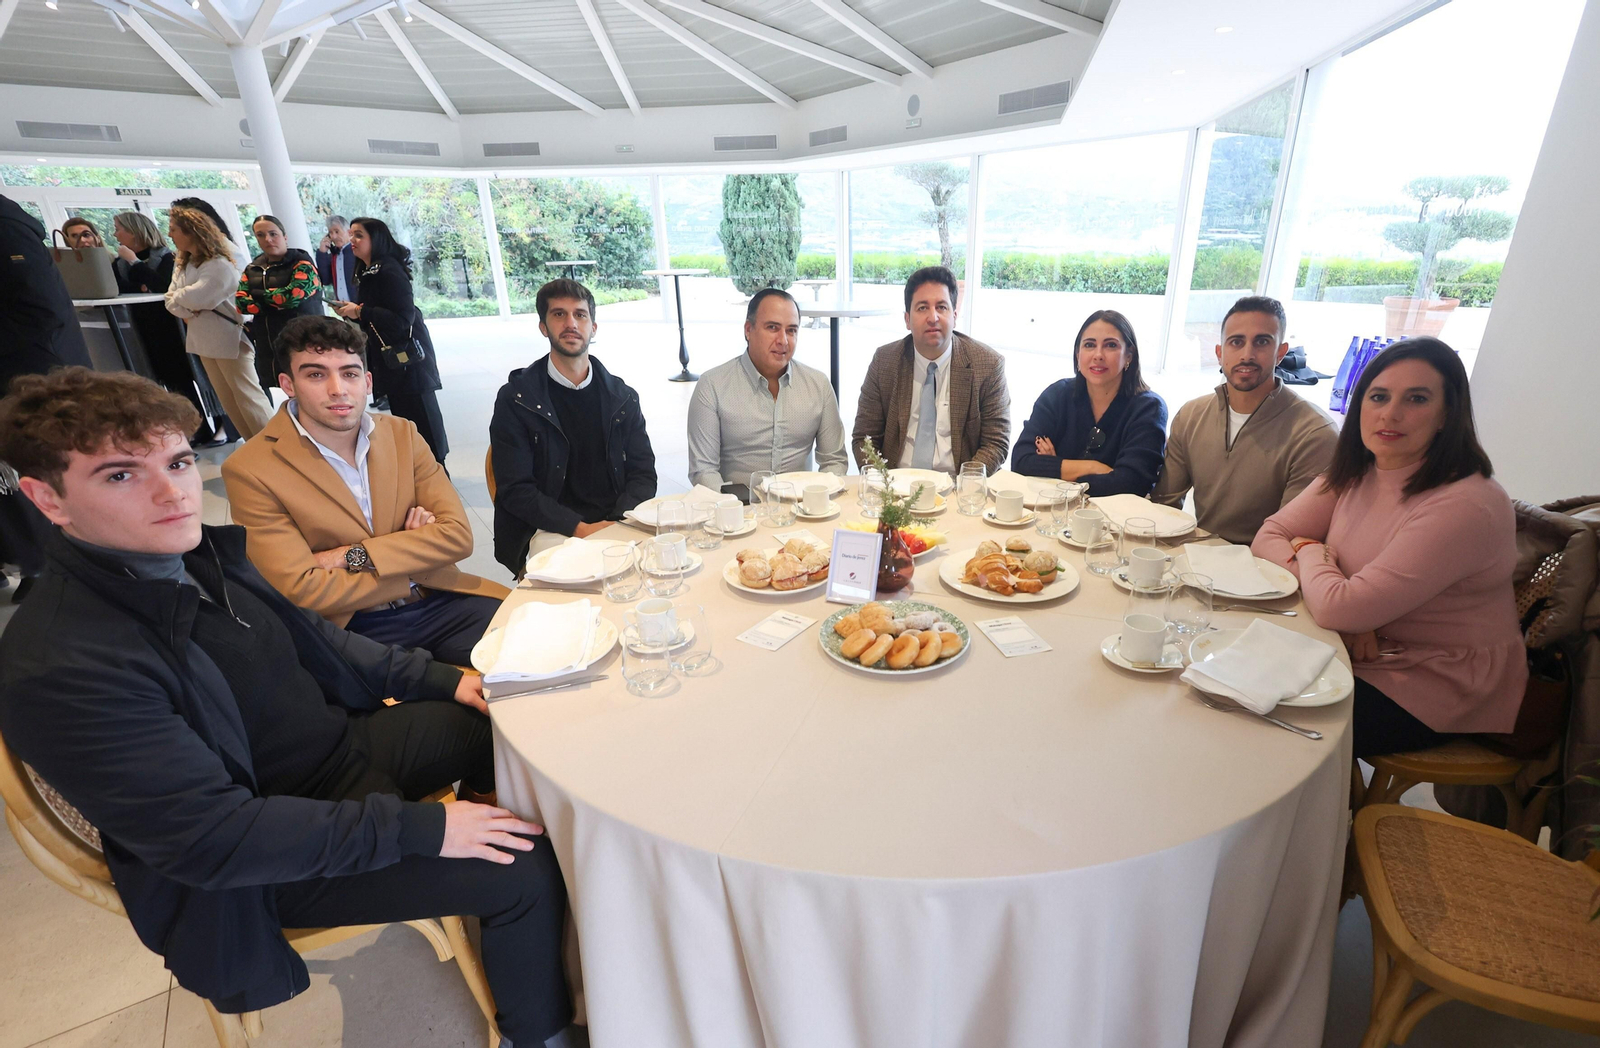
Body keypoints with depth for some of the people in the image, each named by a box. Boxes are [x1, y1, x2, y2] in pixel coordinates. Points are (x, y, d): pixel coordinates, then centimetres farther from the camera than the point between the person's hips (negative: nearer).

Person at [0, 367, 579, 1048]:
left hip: (343, 736, 8)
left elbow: (310, 635, 10)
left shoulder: (207, 552, -5)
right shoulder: (57, 672, -28)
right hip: (271, 863, -7)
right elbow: (213, 839, -28)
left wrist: (441, 679, 2)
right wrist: (419, 827, -28)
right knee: (523, 872, -17)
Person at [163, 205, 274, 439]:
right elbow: (171, 300, 7)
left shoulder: (220, 264, -14)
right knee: (228, 400, 10)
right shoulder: (182, 264, 13)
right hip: (204, 340, 9)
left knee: (247, 397, -8)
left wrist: (179, 297, -1)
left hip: (229, 339, -9)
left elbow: (195, 298, -21)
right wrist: (187, 310, -13)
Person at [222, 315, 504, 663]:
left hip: (440, 604, 5)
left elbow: (458, 535, -1)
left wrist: (352, 556, -10)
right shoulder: (249, 471, -4)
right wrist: (413, 557, -7)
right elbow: (303, 591, -11)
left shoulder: (402, 433, 7)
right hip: (350, 631, -4)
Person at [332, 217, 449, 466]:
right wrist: (350, 310, 4)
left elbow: (403, 318, -23)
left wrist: (360, 311, -18)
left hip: (407, 356, -10)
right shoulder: (368, 273, 14)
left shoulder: (390, 272, -15)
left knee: (421, 417, -5)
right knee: (402, 417, 14)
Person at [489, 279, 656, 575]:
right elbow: (515, 490, -4)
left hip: (617, 524, 4)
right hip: (551, 530, -3)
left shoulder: (622, 397, 11)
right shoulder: (516, 399, 2)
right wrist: (580, 528, -16)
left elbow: (643, 473, 8)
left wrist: (618, 522, -12)